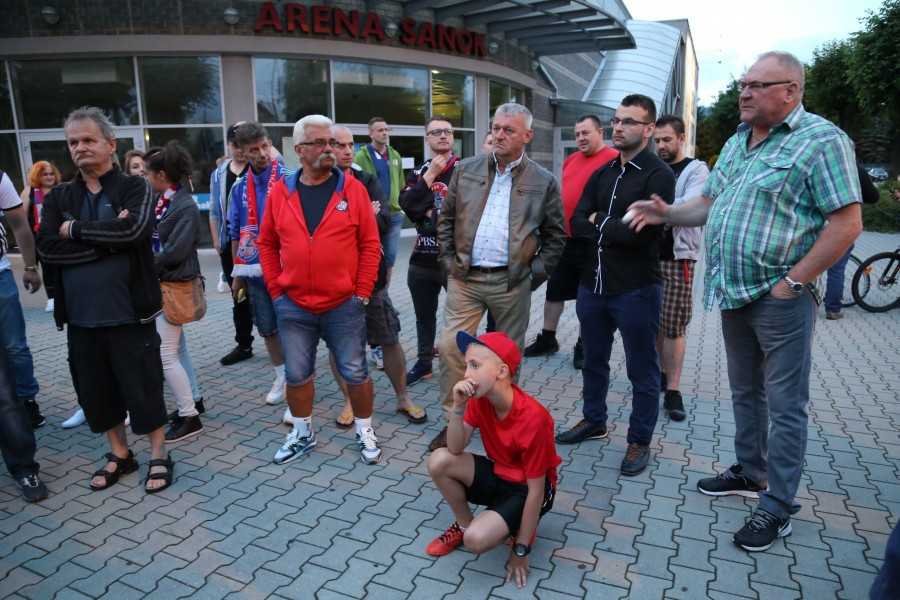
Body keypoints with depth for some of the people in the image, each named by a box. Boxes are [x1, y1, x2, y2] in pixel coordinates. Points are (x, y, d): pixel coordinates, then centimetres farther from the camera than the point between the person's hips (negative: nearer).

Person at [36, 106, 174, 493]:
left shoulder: (134, 188, -3)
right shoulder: (59, 198, 8)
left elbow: (134, 229, -22)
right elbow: (46, 246, -8)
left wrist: (76, 230, -12)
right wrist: (109, 238, -16)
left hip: (130, 314, -4)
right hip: (81, 318, 5)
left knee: (144, 388, 6)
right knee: (96, 391, 15)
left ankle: (159, 457, 24)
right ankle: (119, 454, 35)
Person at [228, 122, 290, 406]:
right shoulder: (239, 188, 7)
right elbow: (236, 234, 14)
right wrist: (237, 273, 14)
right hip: (254, 272, 5)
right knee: (267, 328, 14)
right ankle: (281, 377, 32)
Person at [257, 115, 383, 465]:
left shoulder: (352, 189, -3)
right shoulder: (280, 192, 2)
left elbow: (370, 244, -3)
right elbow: (267, 244, 8)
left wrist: (362, 292, -6)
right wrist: (276, 290, 2)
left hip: (344, 306, -2)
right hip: (293, 307, 2)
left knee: (355, 373, 8)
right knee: (297, 375, 14)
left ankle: (365, 431, 29)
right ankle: (302, 434, 34)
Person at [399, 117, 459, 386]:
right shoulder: (418, 172, 12)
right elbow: (406, 204, -6)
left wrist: (431, 213, -12)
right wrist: (430, 175, -11)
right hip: (422, 258, 5)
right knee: (424, 316, 17)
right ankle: (424, 363, 32)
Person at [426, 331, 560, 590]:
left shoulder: (533, 418, -32)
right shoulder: (479, 398, -13)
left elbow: (536, 490, -23)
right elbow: (455, 449, -14)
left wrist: (521, 549, -16)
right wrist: (459, 406, -30)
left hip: (527, 488, -6)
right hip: (498, 475, 6)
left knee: (476, 540, -28)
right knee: (439, 461, -17)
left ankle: (519, 528, 5)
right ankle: (464, 525, 7)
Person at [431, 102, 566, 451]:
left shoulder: (544, 182, 0)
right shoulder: (466, 170, 5)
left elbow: (556, 237, 6)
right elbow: (446, 219, 11)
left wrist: (535, 274, -1)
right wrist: (448, 261, 4)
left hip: (512, 283, -1)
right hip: (464, 278, 2)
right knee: (451, 348, -1)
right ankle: (452, 422, 15)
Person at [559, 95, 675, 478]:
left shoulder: (659, 176, -10)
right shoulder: (602, 174, 11)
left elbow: (640, 231, -23)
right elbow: (577, 223, 1)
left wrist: (599, 223, -8)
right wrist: (615, 232, -13)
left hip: (636, 289, -7)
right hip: (592, 284, 7)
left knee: (642, 371, 8)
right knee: (593, 360, 20)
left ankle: (639, 441, 24)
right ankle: (594, 420, 40)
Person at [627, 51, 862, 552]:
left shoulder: (821, 140, -12)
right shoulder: (737, 143, 13)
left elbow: (847, 223, -17)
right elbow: (709, 204, 17)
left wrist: (792, 281, -18)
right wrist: (668, 214, -1)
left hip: (782, 299, -8)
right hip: (736, 294, 8)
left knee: (785, 406, 4)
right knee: (744, 392, 19)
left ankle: (779, 507, 17)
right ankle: (751, 473, 37)